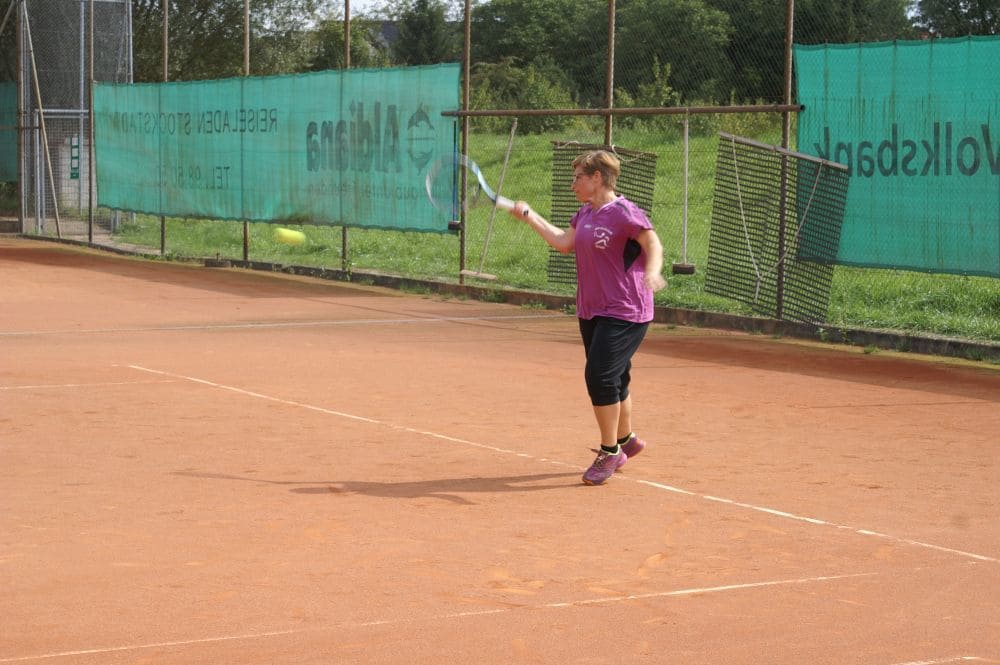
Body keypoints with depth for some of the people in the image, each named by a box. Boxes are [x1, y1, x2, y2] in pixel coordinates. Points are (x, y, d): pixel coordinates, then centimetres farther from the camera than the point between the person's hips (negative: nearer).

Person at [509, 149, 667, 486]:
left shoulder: (624, 212, -15)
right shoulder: (585, 214, 11)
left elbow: (654, 246, -16)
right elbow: (563, 242, 18)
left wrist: (652, 272, -35)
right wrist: (529, 216, 20)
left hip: (624, 313, -9)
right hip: (591, 311, 9)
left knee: (601, 376, -15)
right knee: (612, 381, 16)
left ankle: (610, 451, -2)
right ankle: (626, 440, 35)